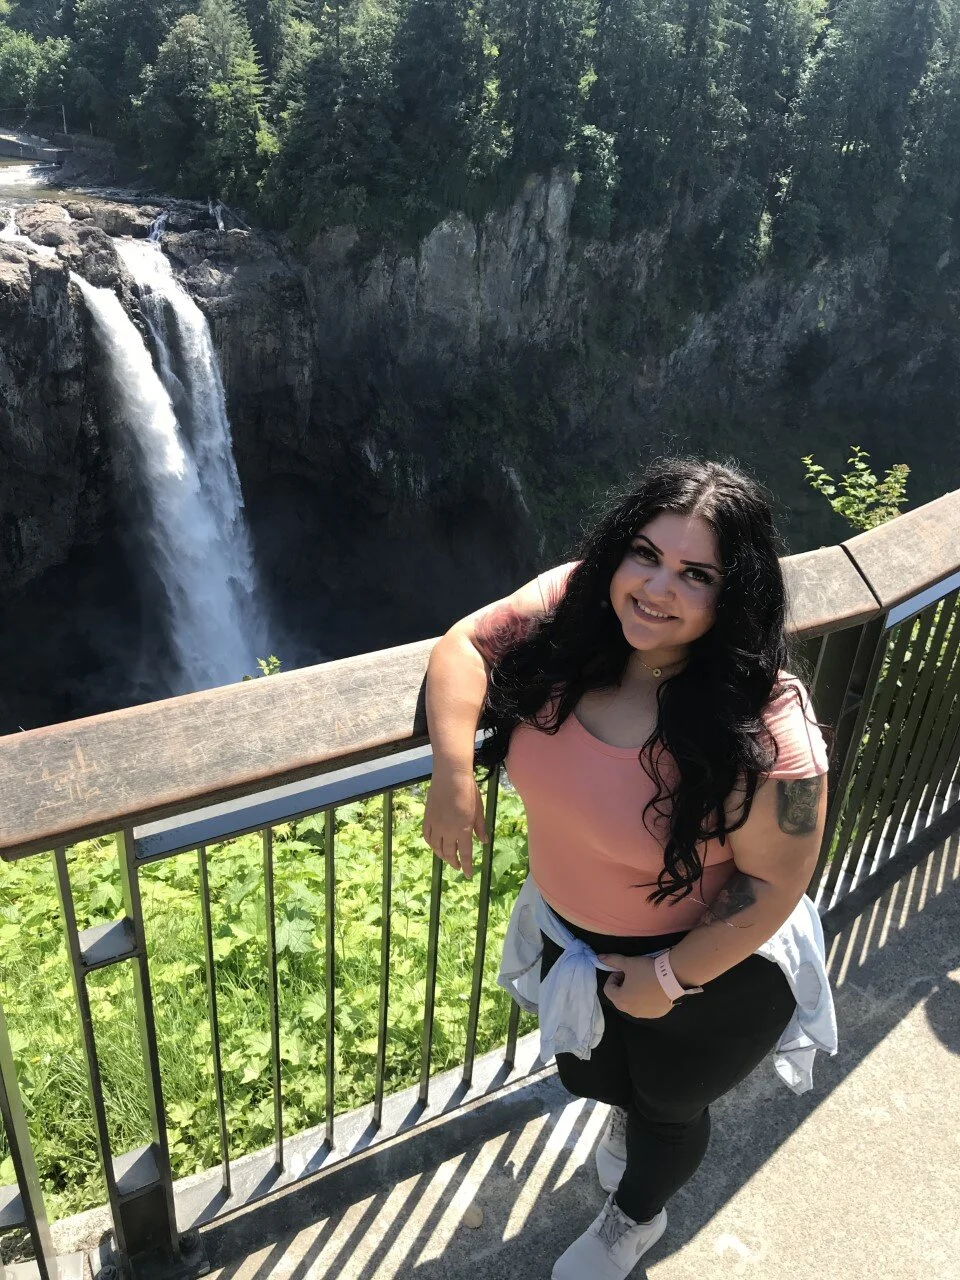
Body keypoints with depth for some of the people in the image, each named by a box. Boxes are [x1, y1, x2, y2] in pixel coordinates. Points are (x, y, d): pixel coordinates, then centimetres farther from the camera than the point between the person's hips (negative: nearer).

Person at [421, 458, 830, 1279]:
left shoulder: (761, 729, -36)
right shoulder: (573, 605, -24)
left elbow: (775, 882, -25)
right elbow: (465, 644, -11)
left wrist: (671, 977, -17)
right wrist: (453, 772, -25)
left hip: (703, 962, -5)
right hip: (571, 933, 5)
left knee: (667, 1104, 26)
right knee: (587, 1073, 33)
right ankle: (626, 1114, 72)